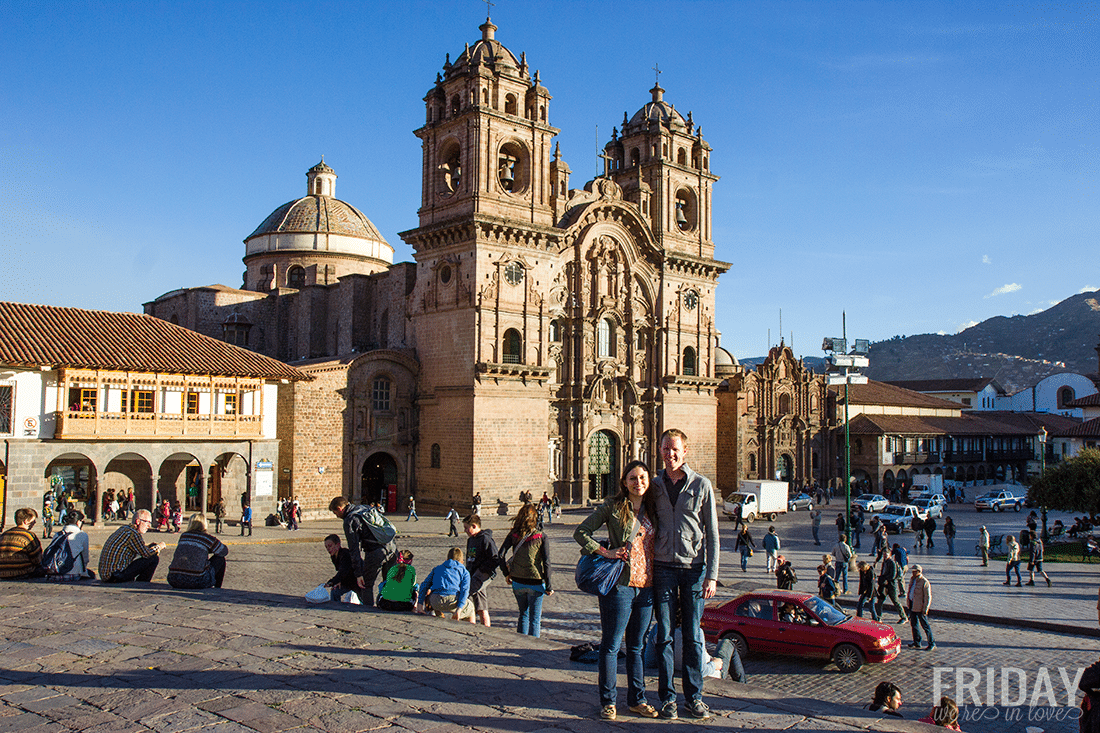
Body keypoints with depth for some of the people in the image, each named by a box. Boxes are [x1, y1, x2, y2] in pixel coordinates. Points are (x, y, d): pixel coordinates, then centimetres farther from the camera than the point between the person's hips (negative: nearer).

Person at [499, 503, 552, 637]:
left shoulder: (514, 534, -2)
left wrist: (506, 573, 7)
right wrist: (548, 586, -5)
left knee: (523, 614, 21)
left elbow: (501, 554, -6)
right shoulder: (541, 537, -9)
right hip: (535, 582, -3)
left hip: (517, 581, 3)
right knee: (535, 617, 8)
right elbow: (546, 562, -10)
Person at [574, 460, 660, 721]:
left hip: (646, 587, 5)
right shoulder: (613, 506, -4)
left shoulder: (652, 508, 11)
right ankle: (608, 701, 12)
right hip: (619, 584, -5)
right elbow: (581, 532, -3)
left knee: (637, 646, 14)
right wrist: (605, 552, -12)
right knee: (611, 644, 1)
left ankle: (636, 699, 23)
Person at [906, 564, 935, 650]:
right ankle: (917, 643, 23)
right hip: (912, 605, 8)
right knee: (914, 624, 13)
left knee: (925, 625, 1)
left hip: (920, 607, -8)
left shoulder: (924, 582, -16)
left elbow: (928, 597, -15)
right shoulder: (912, 579, 8)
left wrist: (925, 609, -16)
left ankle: (931, 643, 13)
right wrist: (909, 603, 17)